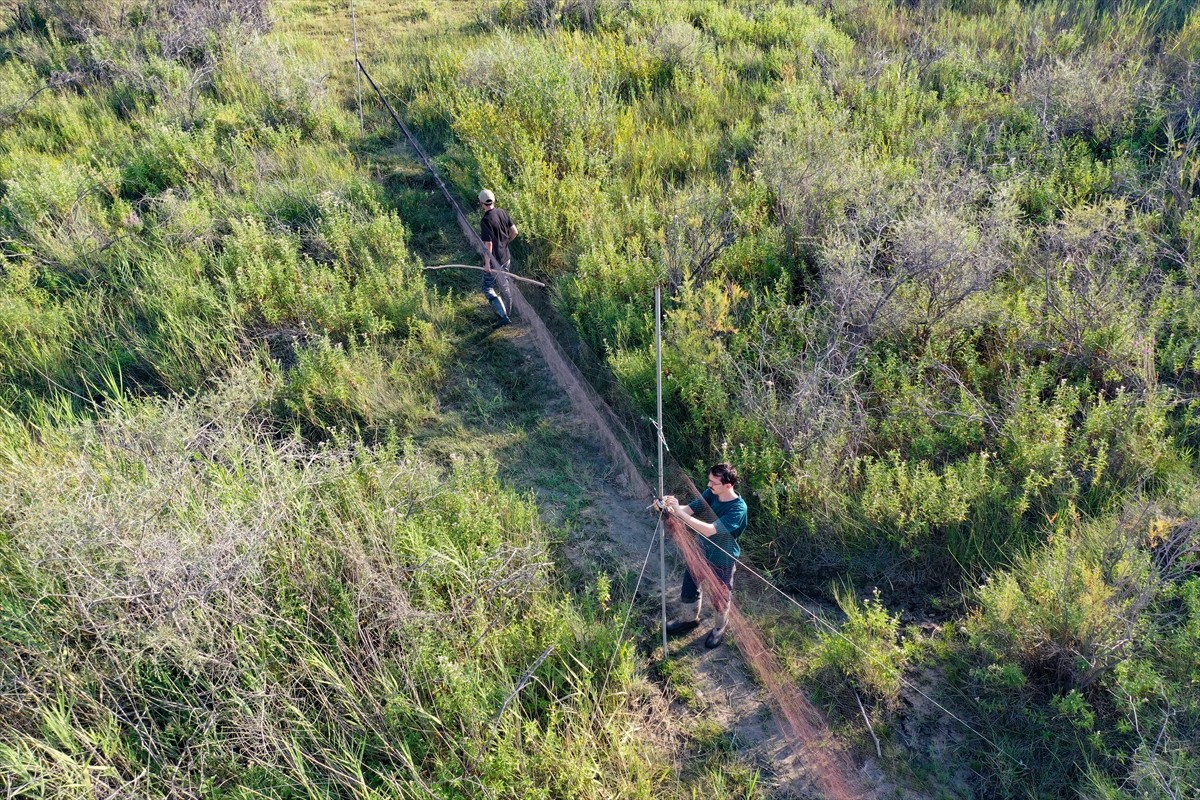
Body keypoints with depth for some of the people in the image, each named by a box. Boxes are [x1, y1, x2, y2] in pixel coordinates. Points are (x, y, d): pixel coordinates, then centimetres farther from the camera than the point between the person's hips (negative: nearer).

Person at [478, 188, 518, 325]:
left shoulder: (485, 221, -23)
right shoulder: (502, 212, -3)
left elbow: (488, 244, -24)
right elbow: (514, 231, 4)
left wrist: (487, 263, -16)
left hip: (494, 261, -7)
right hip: (506, 257, 7)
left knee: (487, 288, 5)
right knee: (504, 285, 22)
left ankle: (504, 316, -4)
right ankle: (506, 312, 36)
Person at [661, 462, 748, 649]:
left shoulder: (738, 508, -35)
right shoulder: (711, 493, -14)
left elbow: (710, 530, -41)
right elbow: (690, 508, -13)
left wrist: (679, 513, -45)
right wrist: (670, 506, -36)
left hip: (722, 560, -6)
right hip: (701, 551, 6)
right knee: (689, 587, 23)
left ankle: (719, 630, 47)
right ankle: (689, 619, 51)